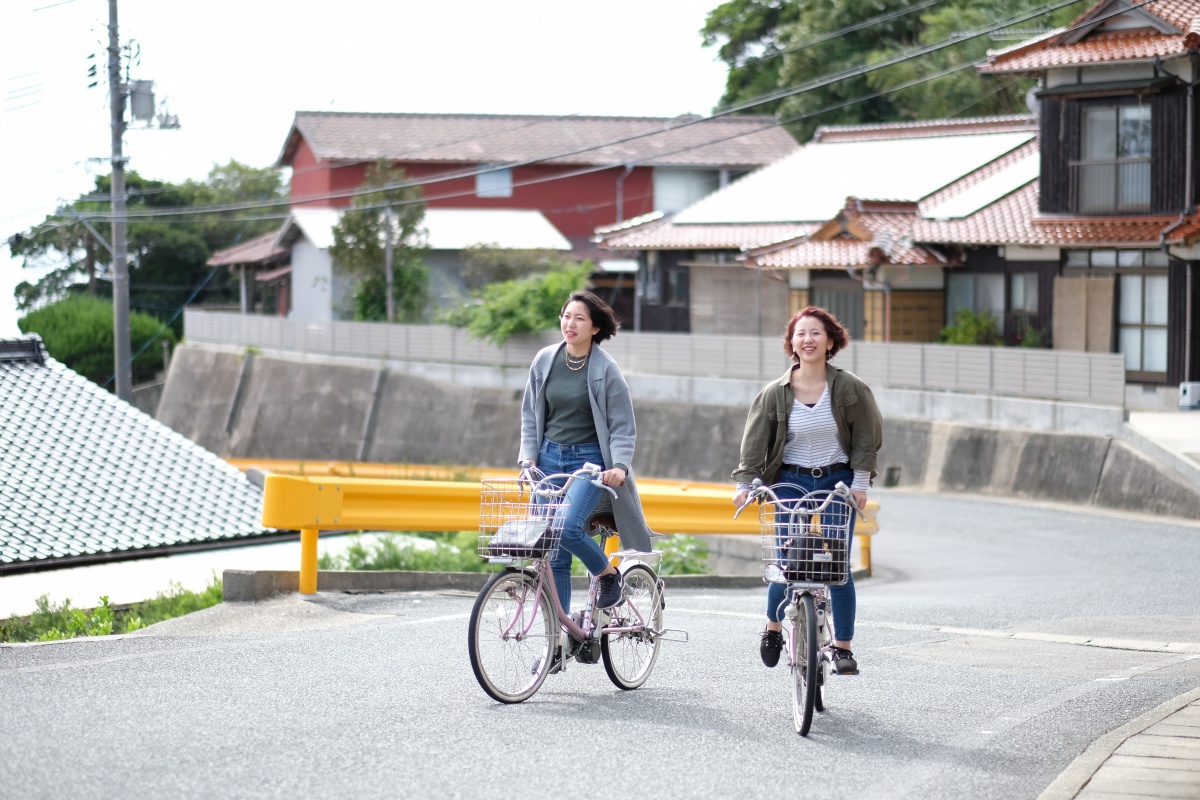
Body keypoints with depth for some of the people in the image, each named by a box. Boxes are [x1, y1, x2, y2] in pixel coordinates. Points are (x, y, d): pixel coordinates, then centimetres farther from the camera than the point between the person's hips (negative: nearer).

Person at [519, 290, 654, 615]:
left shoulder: (606, 369, -6)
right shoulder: (544, 360, 4)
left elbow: (622, 427, -3)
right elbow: (530, 415, 12)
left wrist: (620, 466, -18)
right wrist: (529, 457, 0)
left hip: (589, 459, -4)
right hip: (550, 457, 4)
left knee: (568, 527, -26)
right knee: (553, 555, 1)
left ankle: (608, 573, 4)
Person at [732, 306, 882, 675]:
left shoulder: (850, 387, -5)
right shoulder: (775, 393, -4)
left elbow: (867, 437, 2)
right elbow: (755, 440, -1)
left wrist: (860, 482, -2)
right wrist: (744, 483, -9)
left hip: (837, 482, 0)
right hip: (791, 482, 0)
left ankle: (843, 648, 4)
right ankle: (773, 629, 25)